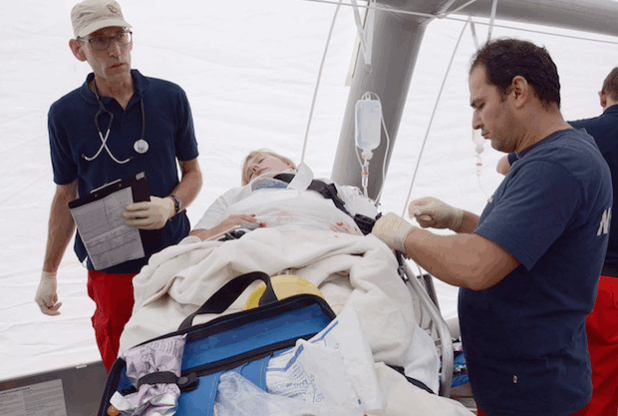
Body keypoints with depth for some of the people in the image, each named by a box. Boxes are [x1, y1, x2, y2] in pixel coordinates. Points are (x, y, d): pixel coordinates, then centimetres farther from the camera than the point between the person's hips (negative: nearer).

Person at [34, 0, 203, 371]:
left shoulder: (170, 97, -3)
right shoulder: (65, 114, -4)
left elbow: (193, 173, 5)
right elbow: (66, 196, 6)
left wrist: (170, 206, -17)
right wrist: (49, 273, 8)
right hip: (110, 267, 0)